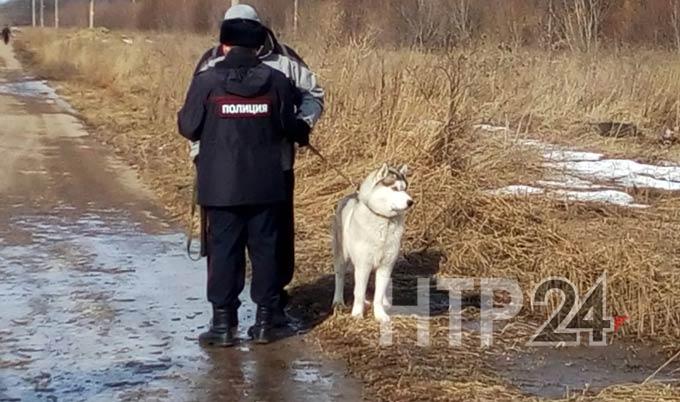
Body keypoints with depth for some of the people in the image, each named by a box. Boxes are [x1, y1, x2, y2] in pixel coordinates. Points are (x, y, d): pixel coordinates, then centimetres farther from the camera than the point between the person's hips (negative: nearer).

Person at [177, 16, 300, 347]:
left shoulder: (207, 81, -7)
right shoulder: (277, 81, -1)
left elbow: (189, 128, -2)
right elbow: (288, 127, 6)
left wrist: (199, 121, 20)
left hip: (221, 185, -2)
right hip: (266, 183, 2)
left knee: (224, 249, 5)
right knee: (265, 248, 10)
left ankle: (223, 323, 7)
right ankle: (264, 321, 14)